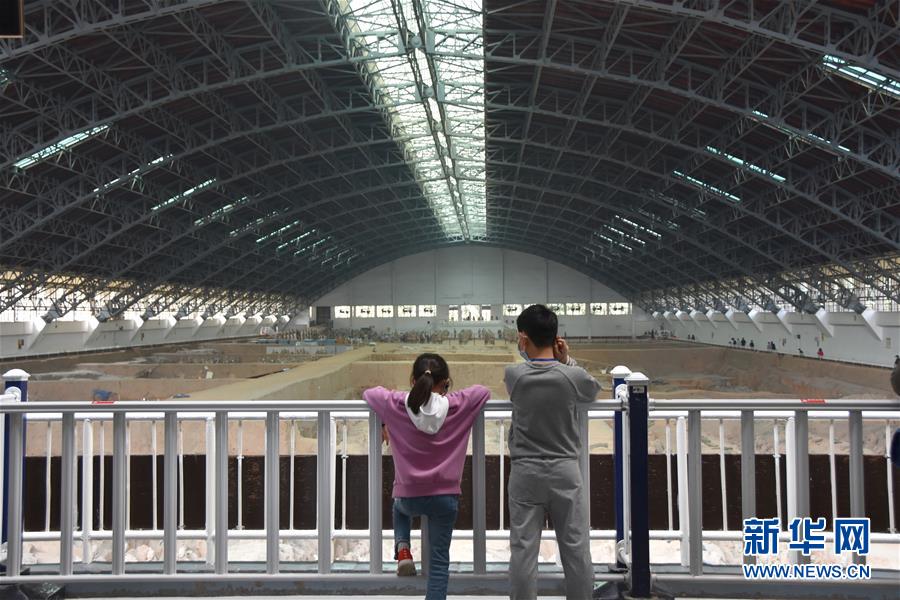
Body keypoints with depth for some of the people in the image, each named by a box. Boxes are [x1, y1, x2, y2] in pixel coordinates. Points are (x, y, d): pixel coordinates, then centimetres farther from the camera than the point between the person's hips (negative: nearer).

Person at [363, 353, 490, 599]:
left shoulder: (396, 405, -10)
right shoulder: (458, 405, -10)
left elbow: (369, 393, 9)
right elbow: (484, 391, 8)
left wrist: (386, 423, 24)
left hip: (409, 495, 1)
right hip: (446, 496, -1)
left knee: (400, 508, 37)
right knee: (440, 560, 10)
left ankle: (402, 548, 13)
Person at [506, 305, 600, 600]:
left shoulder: (514, 375, -8)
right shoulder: (573, 376, -9)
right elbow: (593, 391, 13)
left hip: (525, 473, 0)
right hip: (565, 471, 0)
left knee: (523, 550, 4)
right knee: (576, 549, 7)